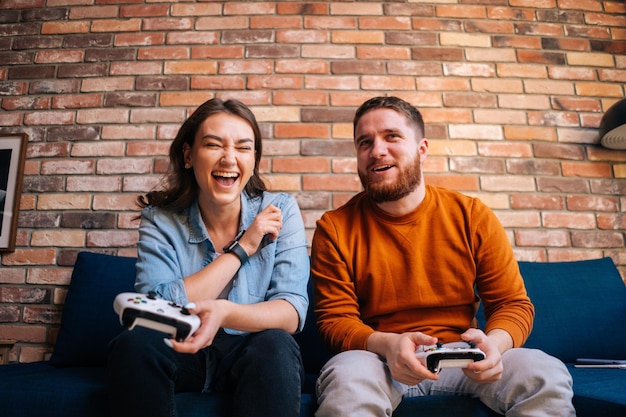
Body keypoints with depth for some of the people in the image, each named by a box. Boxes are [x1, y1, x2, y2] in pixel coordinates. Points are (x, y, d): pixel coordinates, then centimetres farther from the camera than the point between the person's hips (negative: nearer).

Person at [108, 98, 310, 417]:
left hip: (253, 357, -1)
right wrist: (243, 248, -19)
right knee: (133, 343, -27)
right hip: (181, 352, 2)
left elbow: (292, 311, -16)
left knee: (275, 345, -32)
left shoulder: (280, 211, -8)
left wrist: (223, 313, -37)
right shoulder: (160, 220, -6)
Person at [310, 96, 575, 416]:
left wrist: (494, 342, -22)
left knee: (547, 375, -23)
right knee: (347, 378, -35)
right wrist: (387, 345, -29)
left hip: (461, 360, 2)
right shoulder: (334, 229, -6)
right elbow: (335, 319, -8)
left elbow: (513, 303, 1)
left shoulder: (473, 217, -2)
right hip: (381, 362, -1)